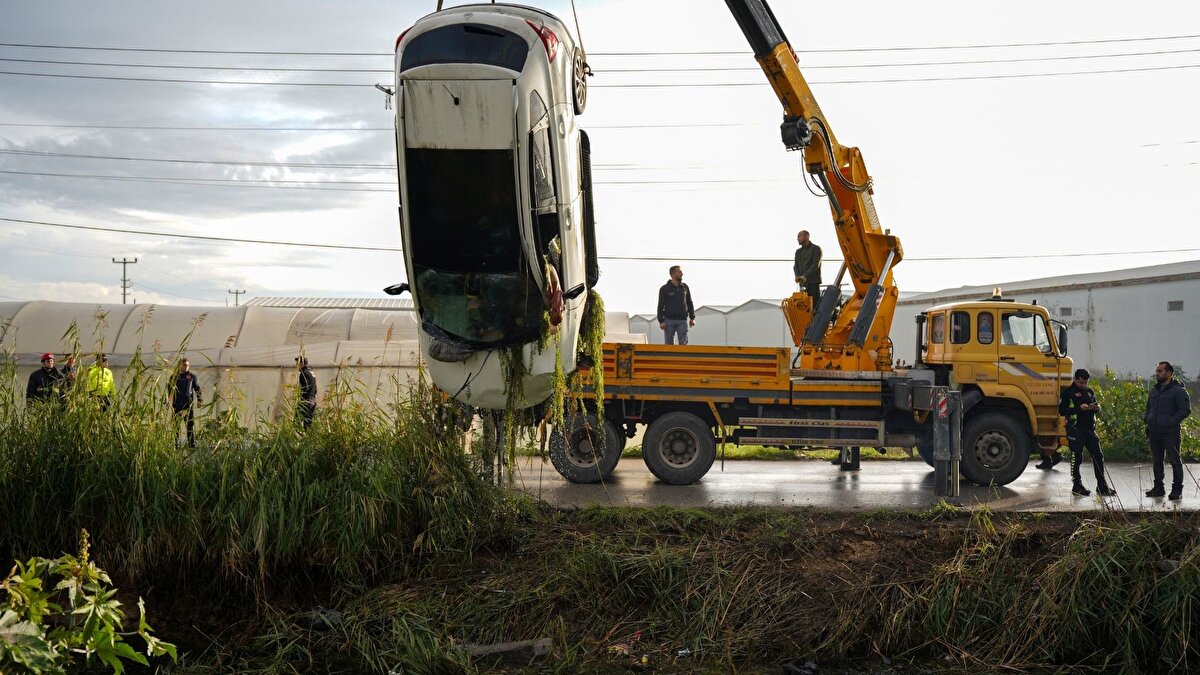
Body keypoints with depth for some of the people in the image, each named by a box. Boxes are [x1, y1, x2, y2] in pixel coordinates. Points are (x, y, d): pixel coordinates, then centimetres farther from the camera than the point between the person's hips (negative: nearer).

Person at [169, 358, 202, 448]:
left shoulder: (192, 376, 6)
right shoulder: (175, 376, 7)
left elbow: (197, 388, 9)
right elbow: (169, 389, 10)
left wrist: (199, 400, 1)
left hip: (189, 404, -1)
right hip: (177, 404, 1)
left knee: (190, 424, -3)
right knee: (177, 425, 5)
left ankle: (192, 443, -1)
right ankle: (176, 443, 11)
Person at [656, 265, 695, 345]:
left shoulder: (685, 287, 11)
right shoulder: (664, 289, 2)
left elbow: (689, 303, 17)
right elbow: (660, 306, 1)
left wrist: (692, 318, 8)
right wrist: (661, 321, -8)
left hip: (682, 320, 2)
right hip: (669, 320, -2)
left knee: (683, 343, -4)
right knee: (668, 344, 1)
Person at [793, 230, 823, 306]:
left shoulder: (816, 249, -1)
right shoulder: (798, 251, 19)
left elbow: (815, 265, -11)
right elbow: (795, 266, 10)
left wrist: (805, 276, -21)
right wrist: (798, 277, -11)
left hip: (813, 282, -6)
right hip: (802, 283, 6)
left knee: (815, 304, -11)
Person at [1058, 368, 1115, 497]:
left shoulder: (1090, 391, 16)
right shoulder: (1068, 392, -3)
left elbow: (1095, 407, 26)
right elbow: (1061, 410, -11)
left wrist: (1096, 408, 1)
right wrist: (1079, 408, -19)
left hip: (1089, 428, 6)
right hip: (1075, 430, -6)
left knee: (1098, 455, 2)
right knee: (1076, 457, 0)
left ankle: (1102, 486, 8)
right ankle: (1077, 485, 10)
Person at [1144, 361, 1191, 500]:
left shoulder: (1178, 390, -6)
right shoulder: (1154, 390, 15)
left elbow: (1185, 410, -10)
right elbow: (1148, 408, 25)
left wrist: (1170, 422, -17)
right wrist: (1145, 417, 3)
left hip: (1170, 433, -7)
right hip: (1154, 432, 7)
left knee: (1174, 460, -2)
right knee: (1157, 461, 12)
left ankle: (1177, 490, 4)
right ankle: (1158, 487, 21)